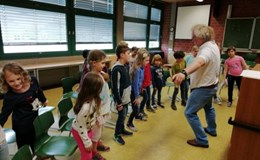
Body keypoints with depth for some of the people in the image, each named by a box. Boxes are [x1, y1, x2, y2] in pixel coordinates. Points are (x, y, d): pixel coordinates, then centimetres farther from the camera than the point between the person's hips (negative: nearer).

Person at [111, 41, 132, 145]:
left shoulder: (126, 66, 2)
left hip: (126, 97, 8)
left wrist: (129, 96, 16)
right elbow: (115, 88, -23)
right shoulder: (116, 69, -25)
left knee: (124, 115, 22)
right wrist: (119, 102, -18)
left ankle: (122, 130, 44)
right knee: (121, 116, 7)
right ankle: (117, 135, 28)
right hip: (120, 99, -8)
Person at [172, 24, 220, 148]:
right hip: (211, 84, 11)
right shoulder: (212, 44, 2)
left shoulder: (207, 49, -30)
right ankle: (212, 129, 53)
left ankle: (202, 140, 8)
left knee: (190, 113, -2)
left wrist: (184, 73, -70)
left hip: (203, 88, -11)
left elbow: (199, 62, -53)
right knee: (208, 107, 32)